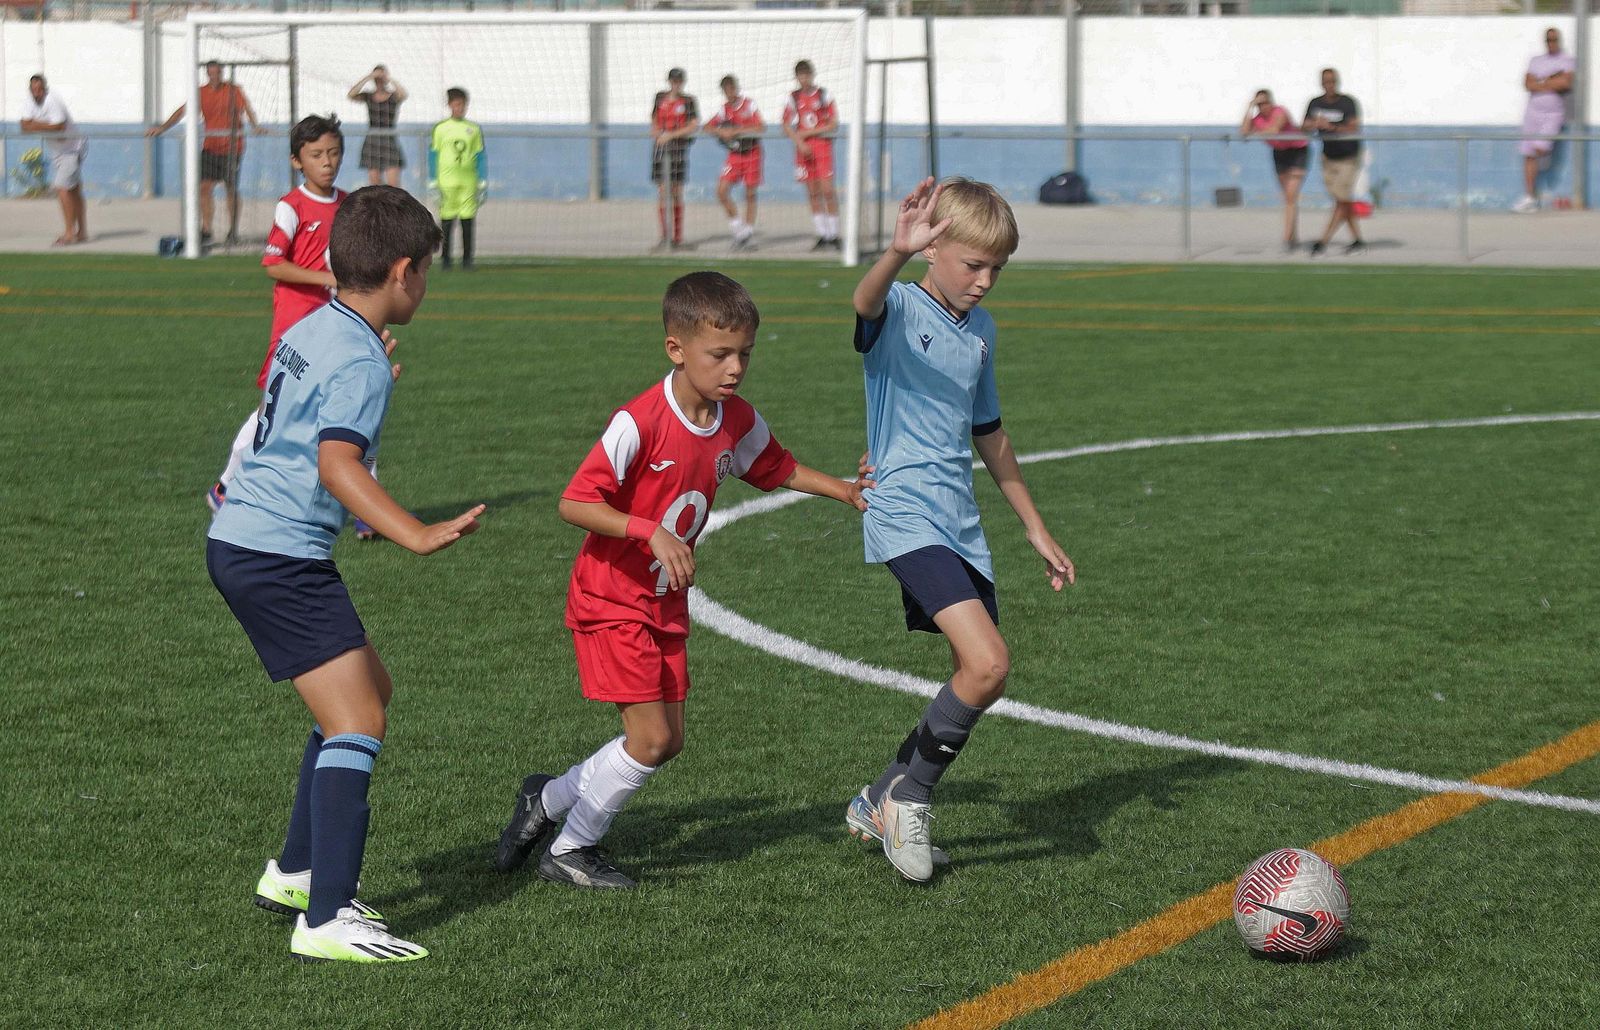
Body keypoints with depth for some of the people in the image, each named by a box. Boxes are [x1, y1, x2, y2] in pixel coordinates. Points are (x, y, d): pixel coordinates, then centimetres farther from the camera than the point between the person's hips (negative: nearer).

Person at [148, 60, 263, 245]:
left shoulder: (233, 91, -2)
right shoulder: (201, 93, 7)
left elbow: (246, 109, -15)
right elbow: (182, 111, 9)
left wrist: (255, 125, -34)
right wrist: (162, 128, 3)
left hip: (232, 147, -3)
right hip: (210, 146, 3)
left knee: (231, 190, 3)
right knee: (205, 187, -7)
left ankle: (233, 231, 14)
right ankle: (206, 230, -2)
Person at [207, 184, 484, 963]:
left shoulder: (313, 330, 13)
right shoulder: (359, 363, -17)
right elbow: (337, 464, -31)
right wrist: (415, 536, -39)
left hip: (244, 542, 10)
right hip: (278, 556, -10)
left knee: (370, 690, 21)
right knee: (356, 722, -13)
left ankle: (294, 873, 28)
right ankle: (326, 921, -20)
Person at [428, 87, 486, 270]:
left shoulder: (474, 129, 8)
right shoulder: (440, 128, 4)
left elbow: (481, 156, 10)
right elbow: (433, 155, 6)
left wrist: (483, 182, 5)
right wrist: (432, 182, 1)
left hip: (469, 182, 1)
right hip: (447, 181, -1)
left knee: (468, 219, -3)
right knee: (447, 219, 0)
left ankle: (467, 258, 4)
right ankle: (446, 258, 7)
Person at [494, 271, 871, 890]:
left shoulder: (738, 422, -2)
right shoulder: (639, 422, -25)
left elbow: (776, 468, 19)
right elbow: (574, 503, -26)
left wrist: (843, 491, 10)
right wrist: (651, 531, -35)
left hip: (666, 604, 8)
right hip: (611, 600, -8)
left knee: (666, 741, 9)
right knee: (650, 738, -12)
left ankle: (547, 799, 27)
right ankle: (569, 851, 7)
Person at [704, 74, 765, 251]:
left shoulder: (749, 105, -7)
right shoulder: (725, 109, 5)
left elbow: (761, 128, -18)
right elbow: (708, 127, 8)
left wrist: (736, 131, -22)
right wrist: (722, 132, -12)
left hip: (752, 152, -4)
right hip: (734, 155, 4)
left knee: (750, 194, 2)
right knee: (722, 191, -8)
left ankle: (749, 232, 13)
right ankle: (738, 228, 4)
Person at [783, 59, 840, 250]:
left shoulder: (824, 95, 1)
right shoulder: (793, 98, 8)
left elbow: (834, 125, -2)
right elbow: (787, 127, 7)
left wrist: (808, 133, -8)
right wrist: (800, 143, -8)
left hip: (823, 145, -3)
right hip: (803, 148, 3)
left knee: (827, 190, -11)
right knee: (813, 193, 2)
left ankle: (834, 234, -4)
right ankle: (822, 236, 5)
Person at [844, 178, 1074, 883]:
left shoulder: (980, 330, 14)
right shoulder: (900, 310, -8)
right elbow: (867, 303, -35)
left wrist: (1036, 530, 28)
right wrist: (898, 252, -56)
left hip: (960, 525, 8)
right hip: (905, 515, -8)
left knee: (978, 679, 8)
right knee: (987, 664, -21)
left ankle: (881, 806, 25)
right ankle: (909, 797, -2)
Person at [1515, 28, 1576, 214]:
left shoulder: (1567, 61, 1)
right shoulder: (1536, 60, 12)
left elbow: (1565, 83, -15)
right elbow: (1528, 84, -1)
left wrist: (1541, 83, -8)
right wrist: (1553, 82, -9)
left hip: (1554, 114, -4)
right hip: (1533, 111, 4)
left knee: (1539, 148, -19)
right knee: (1529, 156, -1)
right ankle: (1530, 198, 2)